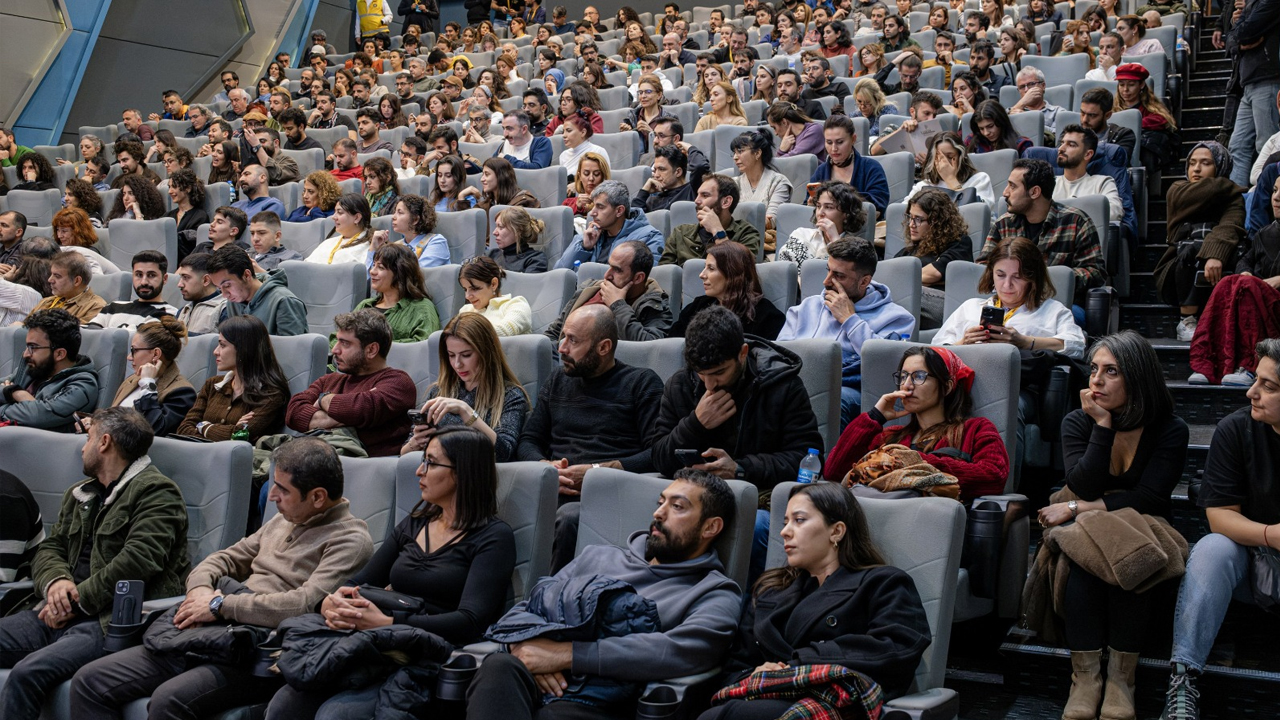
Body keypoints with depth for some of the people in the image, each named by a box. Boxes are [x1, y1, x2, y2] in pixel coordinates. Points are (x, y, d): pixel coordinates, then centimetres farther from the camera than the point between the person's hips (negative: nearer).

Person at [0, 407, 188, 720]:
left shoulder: (155, 492, -4)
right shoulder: (79, 494, 25)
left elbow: (137, 561, -16)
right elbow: (49, 548, 20)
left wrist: (77, 600, -13)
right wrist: (56, 581, -3)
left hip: (112, 620, -8)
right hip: (60, 613, 8)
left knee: (27, 672, -28)